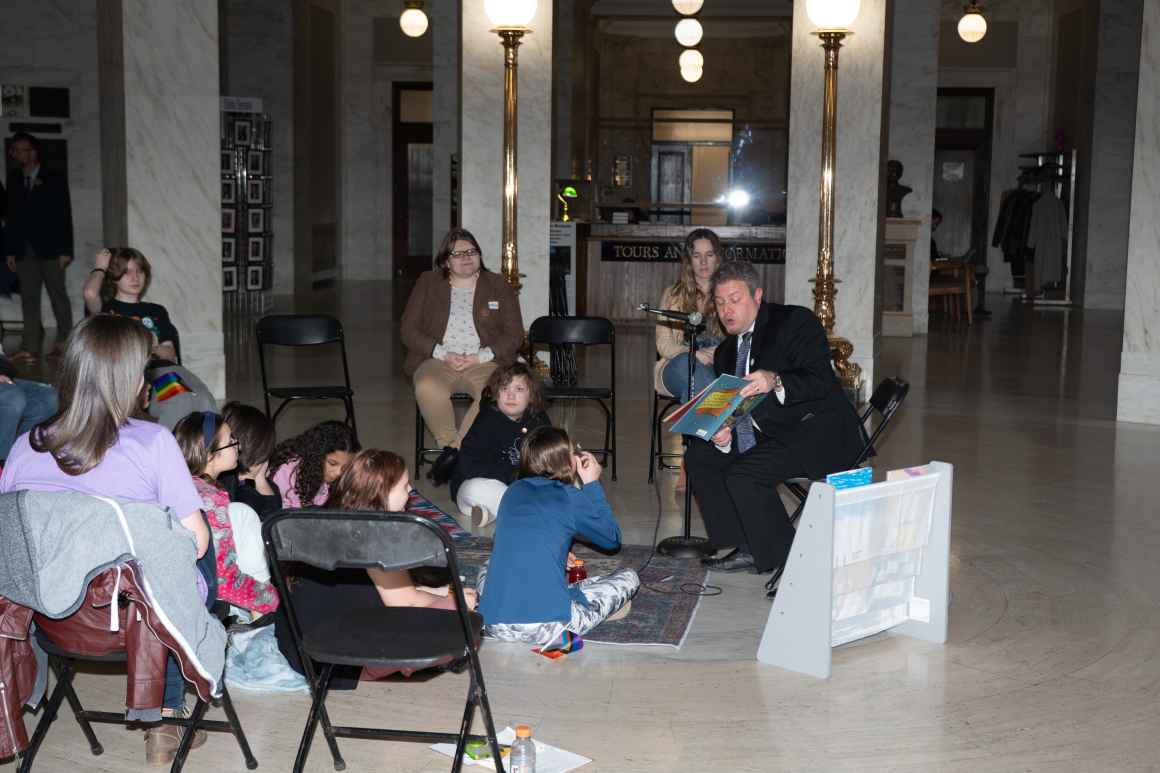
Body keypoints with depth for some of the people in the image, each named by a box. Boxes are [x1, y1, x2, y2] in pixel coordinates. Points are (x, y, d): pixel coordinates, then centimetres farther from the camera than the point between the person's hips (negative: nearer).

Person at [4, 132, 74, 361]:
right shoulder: (13, 180, 11)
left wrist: (65, 250, -9)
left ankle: (64, 342, 10)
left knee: (58, 295, 2)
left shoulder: (54, 179, 1)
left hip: (50, 249, -3)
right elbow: (10, 216, 11)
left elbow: (65, 216, -2)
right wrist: (10, 251, 5)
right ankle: (31, 347, -3)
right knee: (29, 298, -1)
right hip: (25, 251, 3)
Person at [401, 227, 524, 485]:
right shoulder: (428, 283, 13)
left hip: (483, 362, 0)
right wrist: (443, 354, -10)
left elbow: (514, 333, 6)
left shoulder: (498, 286, 13)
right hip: (438, 361, 0)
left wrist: (481, 357, -10)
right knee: (427, 388, -37)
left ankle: (453, 452, -27)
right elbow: (409, 330, 6)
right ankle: (450, 444, -19)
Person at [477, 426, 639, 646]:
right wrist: (592, 485, 19)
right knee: (629, 578, 15)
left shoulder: (513, 491, 13)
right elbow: (613, 539, 16)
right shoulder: (571, 498, 0)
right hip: (549, 627, -5)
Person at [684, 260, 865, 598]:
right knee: (699, 455, 0)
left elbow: (821, 381, -20)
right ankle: (748, 548, 4)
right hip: (770, 435, 9)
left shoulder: (796, 322, -7)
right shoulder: (726, 352, 15)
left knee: (743, 474, -25)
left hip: (820, 432, -9)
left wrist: (776, 382, -38)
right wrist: (722, 435, -13)